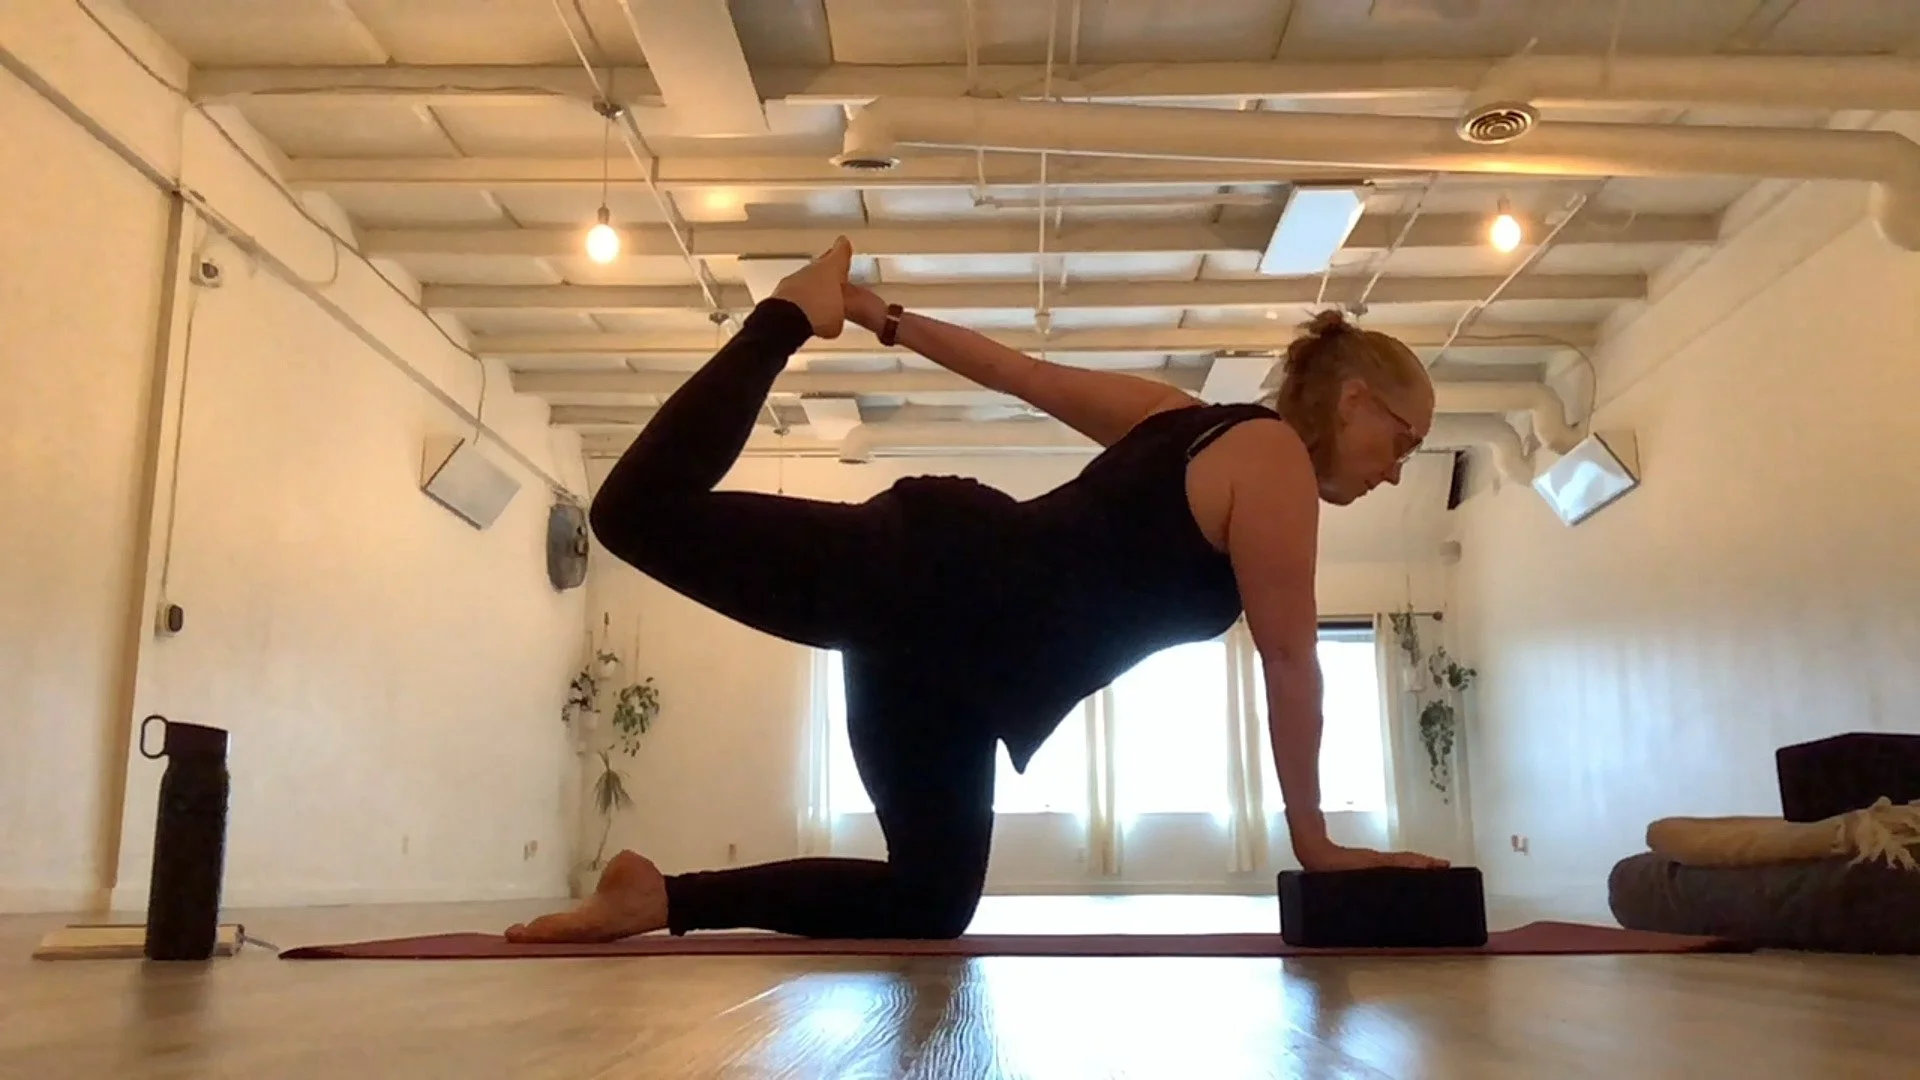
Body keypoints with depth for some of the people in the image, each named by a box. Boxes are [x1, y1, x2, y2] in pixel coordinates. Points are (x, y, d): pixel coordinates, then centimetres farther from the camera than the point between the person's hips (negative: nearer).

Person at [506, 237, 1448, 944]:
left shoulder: (1193, 422, 22)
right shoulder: (1274, 459, -5)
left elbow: (1031, 375, 22)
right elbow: (1289, 659, -8)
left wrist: (890, 321, 24)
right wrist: (1311, 838, -3)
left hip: (945, 633, 9)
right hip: (932, 580, -9)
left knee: (929, 902, 9)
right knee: (641, 512, -20)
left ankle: (664, 898, 13)